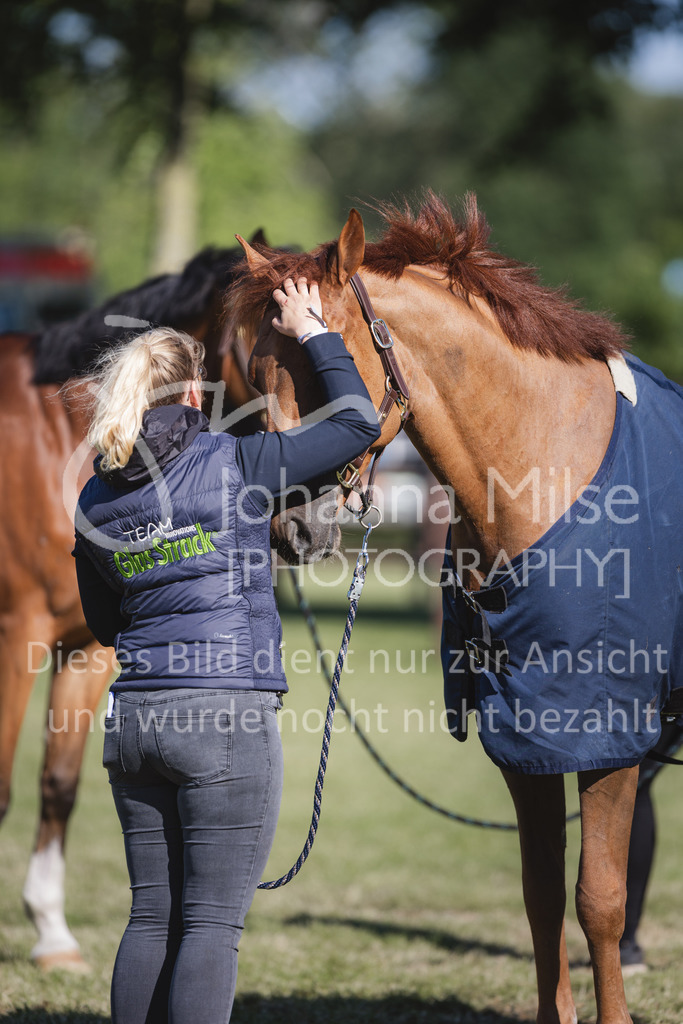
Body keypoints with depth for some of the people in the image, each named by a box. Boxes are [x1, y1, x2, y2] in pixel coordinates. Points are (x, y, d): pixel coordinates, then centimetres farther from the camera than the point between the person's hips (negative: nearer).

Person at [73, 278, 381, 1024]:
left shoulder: (95, 500, 7)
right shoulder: (236, 464, -7)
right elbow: (357, 423, 2)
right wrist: (313, 335, 14)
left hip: (133, 719, 6)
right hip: (225, 716, -5)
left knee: (152, 918, 12)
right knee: (212, 924, -2)